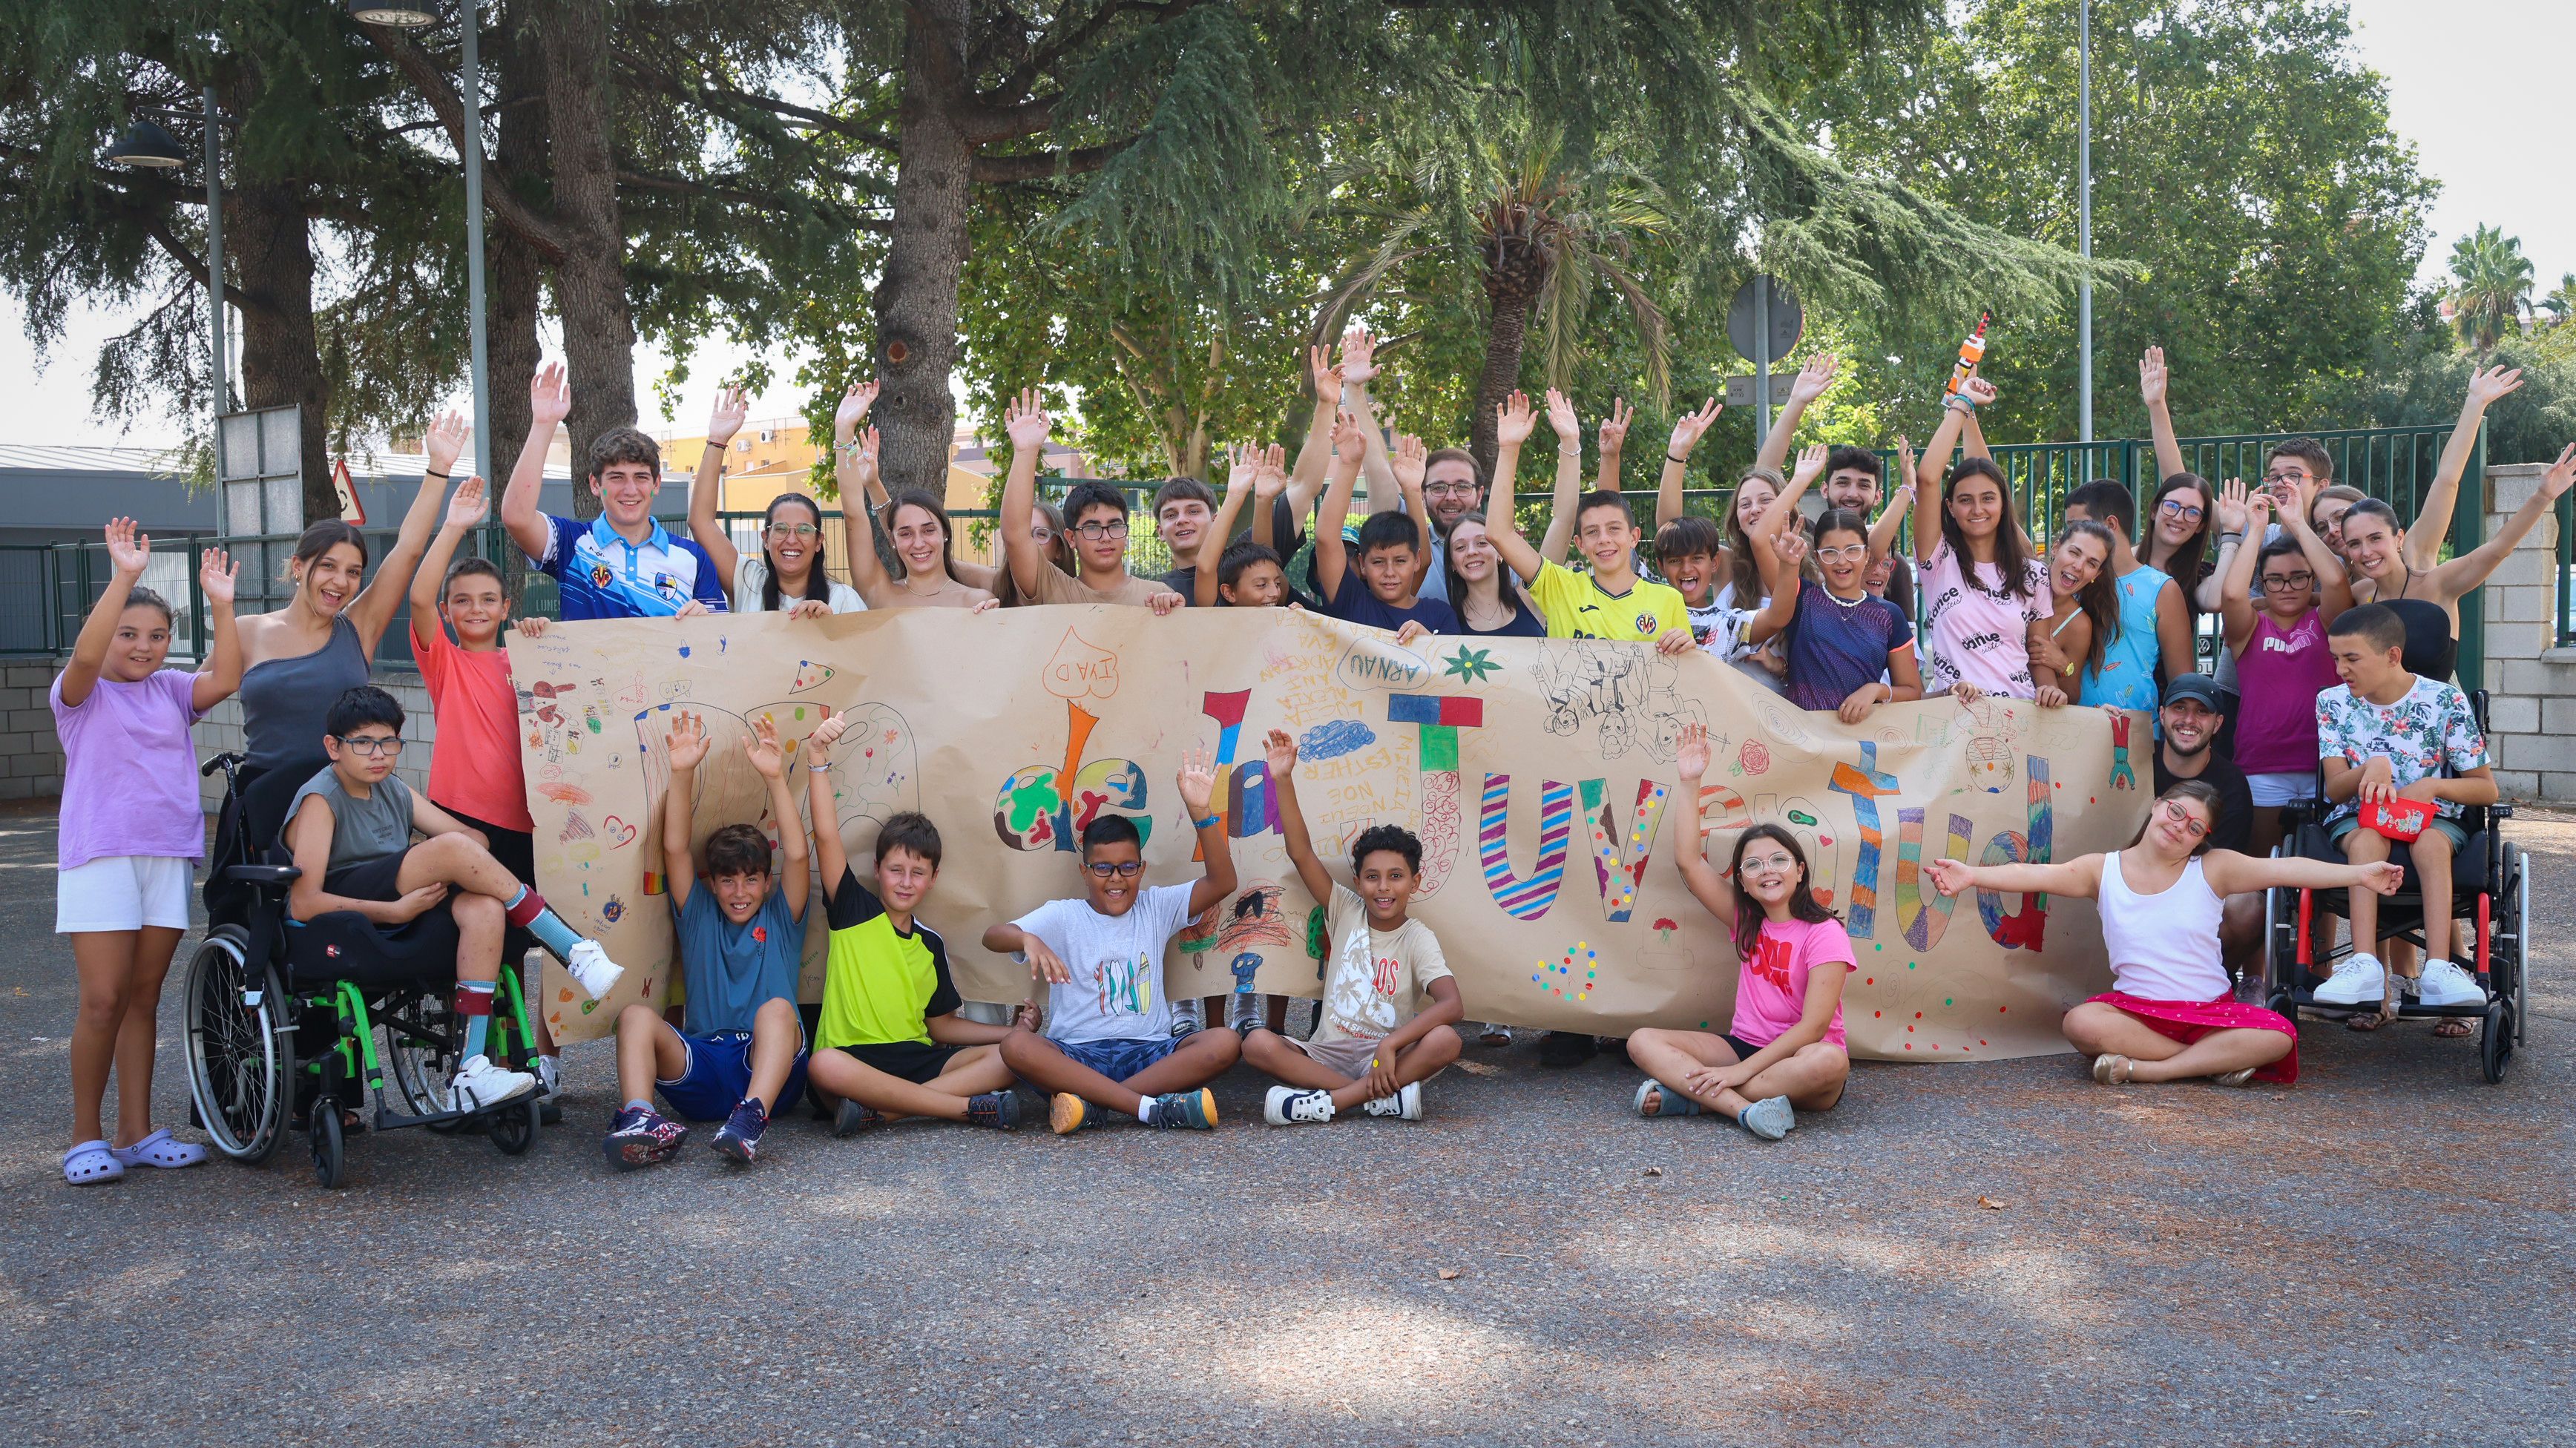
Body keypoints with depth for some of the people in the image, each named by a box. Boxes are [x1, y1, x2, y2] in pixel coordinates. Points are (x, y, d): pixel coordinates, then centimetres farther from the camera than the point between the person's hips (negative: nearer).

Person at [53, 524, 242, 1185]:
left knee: (144, 999, 8)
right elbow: (86, 655, -19)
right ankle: (86, 1137, 4)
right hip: (99, 857, -4)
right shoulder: (81, 694, 3)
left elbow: (225, 679, -5)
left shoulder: (171, 690, 13)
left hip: (168, 856, 4)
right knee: (103, 1000, -7)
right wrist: (124, 577, -27)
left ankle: (136, 1133, 14)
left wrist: (220, 605, -13)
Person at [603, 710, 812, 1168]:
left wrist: (775, 778, -12)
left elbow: (796, 855, -1)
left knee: (778, 1008, -32)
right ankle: (639, 1120, -48)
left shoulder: (780, 919, 15)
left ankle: (753, 1116, -55)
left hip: (770, 1070, -2)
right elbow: (675, 848, 6)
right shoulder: (699, 917, 19)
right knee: (637, 1015, -22)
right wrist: (682, 774, -7)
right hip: (700, 1071, 2)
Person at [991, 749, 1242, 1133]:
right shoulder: (1063, 917, 7)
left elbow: (1222, 882, -1)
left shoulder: (1156, 908, 13)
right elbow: (992, 936, -7)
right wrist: (1028, 939, -32)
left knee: (1225, 1043, -26)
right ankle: (1152, 1108, -37)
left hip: (1148, 1053, 2)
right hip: (1076, 1054, -1)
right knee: (1017, 1045, -32)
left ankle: (1091, 1104, -29)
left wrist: (1200, 811, -13)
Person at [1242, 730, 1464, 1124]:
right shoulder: (1346, 911, 5)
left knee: (1445, 1041, -33)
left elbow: (1452, 1005, -20)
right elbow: (1301, 855, -5)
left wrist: (1390, 1045, -30)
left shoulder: (1419, 939, -4)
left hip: (1388, 1058, -3)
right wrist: (1282, 781, -14)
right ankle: (1383, 1097, -29)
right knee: (1257, 1042, -26)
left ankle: (1326, 1101, -31)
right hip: (1326, 1056, 3)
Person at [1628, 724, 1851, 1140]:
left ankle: (1688, 1094, -33)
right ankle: (1745, 1109, -37)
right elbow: (1690, 860, 1)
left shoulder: (1824, 934, -10)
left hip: (1796, 1057, -5)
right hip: (1742, 1045, 5)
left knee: (1830, 1061, -40)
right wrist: (1690, 781, -4)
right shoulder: (1745, 920, 7)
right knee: (1642, 1041, -16)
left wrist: (1741, 1070, -24)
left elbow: (1813, 1026, -18)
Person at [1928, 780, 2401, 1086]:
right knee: (2080, 1024, -34)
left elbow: (2285, 870, -7)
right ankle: (2214, 1062, -21)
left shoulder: (2213, 869, 2)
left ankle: (2141, 1069, -26)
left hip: (2210, 1010, 1)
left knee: (2278, 1036, -28)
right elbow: (2039, 875, -9)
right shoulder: (2103, 870, 3)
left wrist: (2359, 874, -16)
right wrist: (1970, 875, -23)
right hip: (2134, 1006, -1)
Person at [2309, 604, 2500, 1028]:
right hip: (2358, 816, 1)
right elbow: (2334, 789, -5)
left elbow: (2487, 788, -1)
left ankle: (2438, 969, -45)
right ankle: (2365, 965, -48)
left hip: (2433, 815, 0)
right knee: (2368, 839, -35)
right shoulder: (2333, 702, 1)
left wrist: (2434, 786, -19)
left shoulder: (2446, 702, -4)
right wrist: (2371, 768, -26)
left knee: (2431, 842, -36)